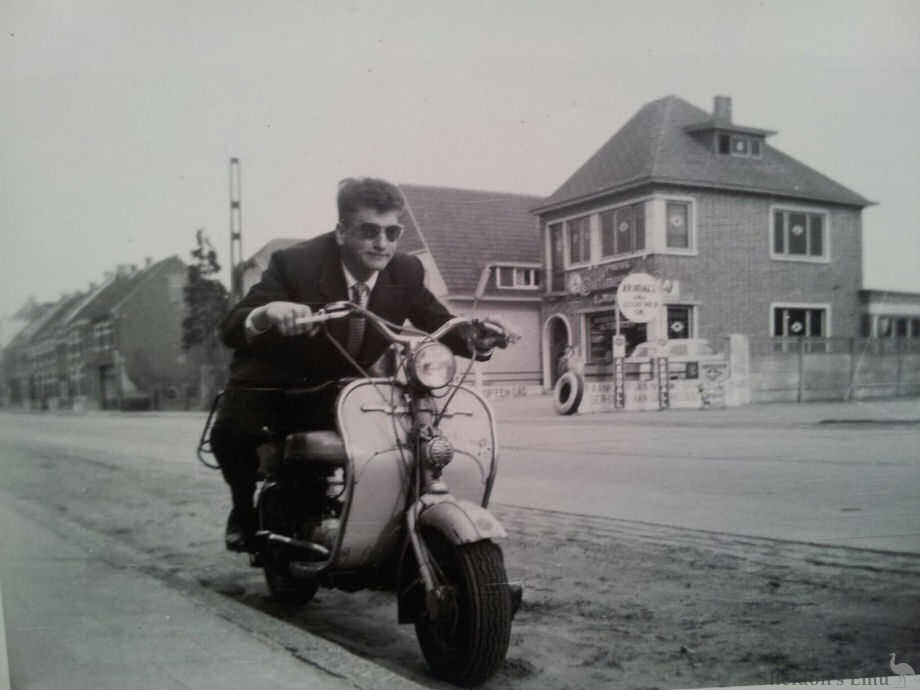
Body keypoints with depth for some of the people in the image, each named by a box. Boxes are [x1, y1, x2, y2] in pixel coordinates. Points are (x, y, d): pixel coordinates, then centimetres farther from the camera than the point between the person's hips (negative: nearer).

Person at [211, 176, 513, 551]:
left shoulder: (405, 272, -13)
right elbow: (230, 330, -28)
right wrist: (267, 312, -52)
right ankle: (246, 506, 2)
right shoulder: (295, 263, -25)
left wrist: (477, 338, -28)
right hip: (274, 380, -4)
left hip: (341, 388, 4)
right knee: (232, 432, -30)